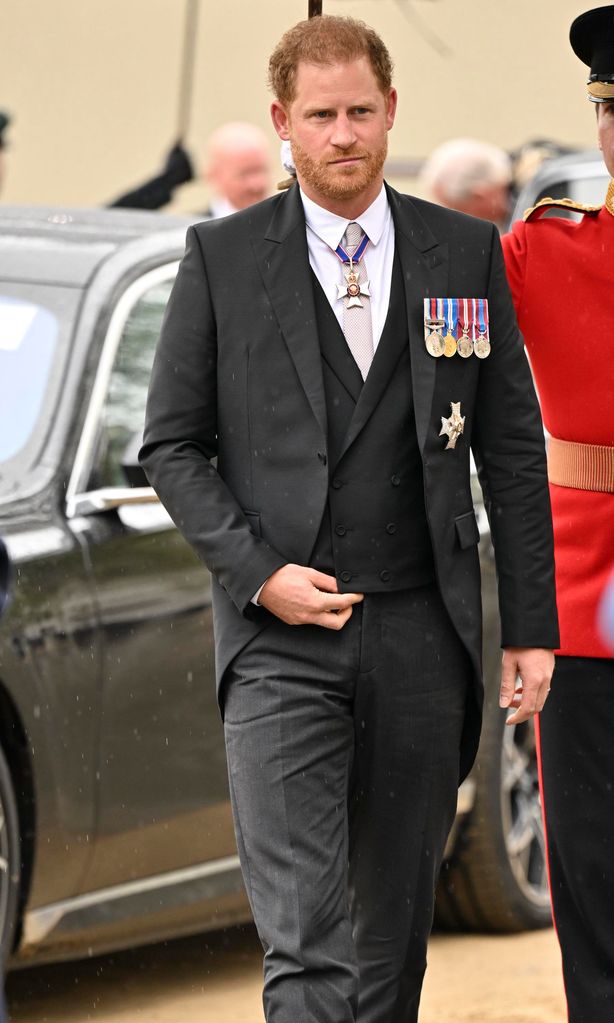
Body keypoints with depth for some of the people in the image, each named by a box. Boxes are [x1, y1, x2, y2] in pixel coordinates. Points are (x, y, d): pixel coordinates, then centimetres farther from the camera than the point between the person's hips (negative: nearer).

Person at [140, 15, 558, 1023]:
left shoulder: (467, 253, 8)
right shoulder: (222, 257, 3)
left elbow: (513, 450, 9)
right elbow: (172, 445, 5)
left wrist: (531, 626, 4)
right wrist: (256, 571, -9)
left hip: (421, 638, 2)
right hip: (281, 639, -2)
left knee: (395, 927, 10)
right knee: (304, 937, -11)